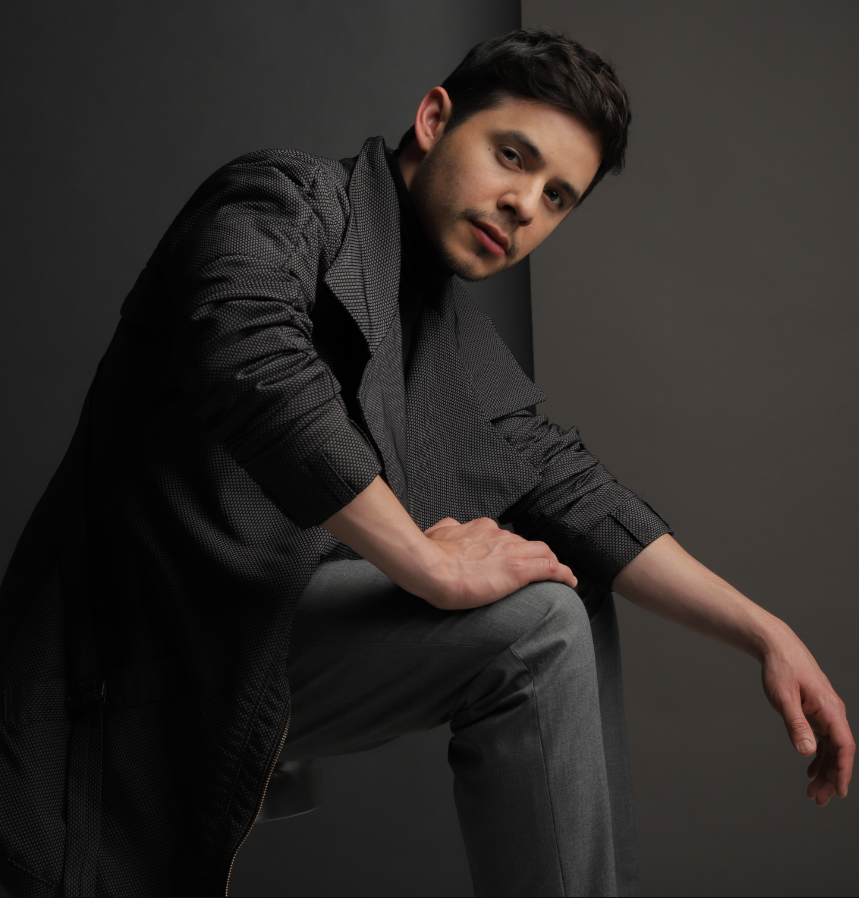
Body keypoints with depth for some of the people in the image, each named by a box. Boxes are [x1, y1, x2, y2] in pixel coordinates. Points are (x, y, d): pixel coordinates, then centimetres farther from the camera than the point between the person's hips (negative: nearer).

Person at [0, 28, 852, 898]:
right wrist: (435, 565, -23)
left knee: (560, 614, 7)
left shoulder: (459, 342, 15)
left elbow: (561, 483, 11)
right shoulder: (284, 199, -8)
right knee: (536, 621, -18)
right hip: (147, 628, -8)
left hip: (274, 624, 8)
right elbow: (252, 365, -28)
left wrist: (764, 633, 4)